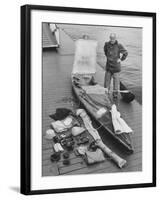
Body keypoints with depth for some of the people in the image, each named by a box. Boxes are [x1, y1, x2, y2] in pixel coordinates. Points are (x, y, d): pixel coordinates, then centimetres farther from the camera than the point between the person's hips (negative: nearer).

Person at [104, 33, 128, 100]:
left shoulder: (119, 45, -11)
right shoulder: (107, 44, 0)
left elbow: (125, 53, 2)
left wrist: (121, 59, 3)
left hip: (116, 66, -3)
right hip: (108, 65, 3)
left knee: (116, 80, 1)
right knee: (107, 79, 6)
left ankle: (115, 94, 10)